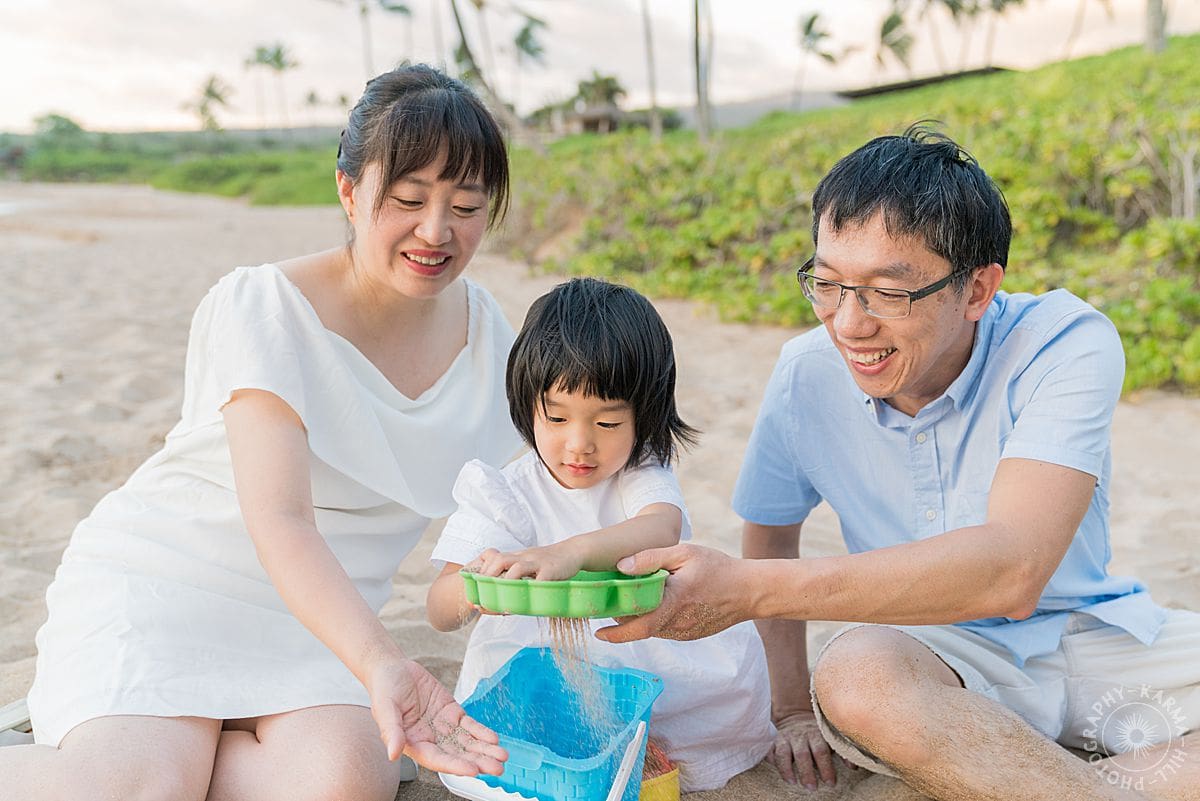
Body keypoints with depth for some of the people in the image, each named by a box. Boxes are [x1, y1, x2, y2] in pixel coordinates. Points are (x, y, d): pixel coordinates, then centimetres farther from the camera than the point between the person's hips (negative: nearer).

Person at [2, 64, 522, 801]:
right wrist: (381, 664, -41)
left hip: (316, 618, 5)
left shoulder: (485, 329, 2)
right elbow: (280, 523, -26)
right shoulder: (261, 307, -15)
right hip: (160, 580, -4)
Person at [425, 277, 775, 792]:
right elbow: (439, 614, -9)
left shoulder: (641, 474, 0)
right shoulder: (505, 493, -3)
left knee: (739, 652, -22)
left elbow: (662, 529, -26)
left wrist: (572, 552, -46)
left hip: (646, 659, 1)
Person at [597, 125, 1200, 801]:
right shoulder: (807, 372, -8)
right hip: (931, 651, 2)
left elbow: (1011, 571, -33)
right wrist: (794, 706, 0)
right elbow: (770, 531, 10)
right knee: (855, 674, -35)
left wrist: (747, 590, -39)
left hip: (1095, 635, -1)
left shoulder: (1066, 345, -19)